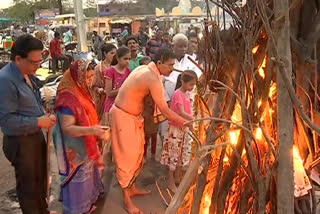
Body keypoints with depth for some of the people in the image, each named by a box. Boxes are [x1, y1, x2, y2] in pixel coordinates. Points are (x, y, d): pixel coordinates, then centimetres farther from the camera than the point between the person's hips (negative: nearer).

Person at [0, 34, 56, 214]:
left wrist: (44, 115, -1)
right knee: (28, 184, 12)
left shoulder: (28, 74, 3)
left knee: (41, 178, 25)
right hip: (20, 142, -9)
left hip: (36, 135, 9)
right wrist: (38, 122, -23)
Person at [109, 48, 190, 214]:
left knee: (136, 153, 19)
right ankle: (127, 200, 17)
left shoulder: (146, 69, 2)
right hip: (123, 116, -10)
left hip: (133, 115, 10)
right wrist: (185, 122, -14)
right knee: (126, 157, 2)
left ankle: (132, 188, 37)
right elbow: (165, 110, -24)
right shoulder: (152, 79, -27)